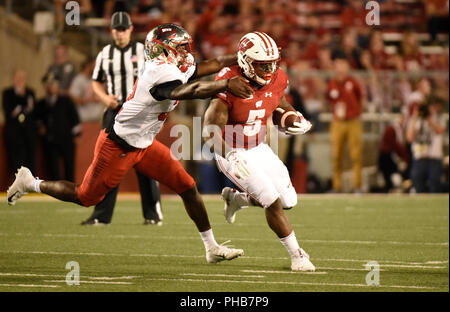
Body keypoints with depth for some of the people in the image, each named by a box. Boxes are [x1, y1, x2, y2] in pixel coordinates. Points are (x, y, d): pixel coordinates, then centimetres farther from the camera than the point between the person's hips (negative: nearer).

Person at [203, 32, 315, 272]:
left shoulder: (276, 80, -8)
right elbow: (211, 129, -30)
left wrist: (299, 122, -4)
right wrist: (229, 156, -45)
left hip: (259, 149, 7)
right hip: (234, 153, -7)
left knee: (288, 201, 8)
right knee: (273, 203, -13)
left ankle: (235, 198, 29)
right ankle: (297, 255, 5)